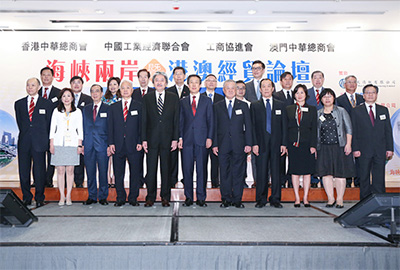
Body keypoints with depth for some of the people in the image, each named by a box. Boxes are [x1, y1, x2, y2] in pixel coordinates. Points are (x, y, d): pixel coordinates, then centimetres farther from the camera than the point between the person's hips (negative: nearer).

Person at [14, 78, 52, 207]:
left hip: (39, 143, -2)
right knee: (23, 171, 5)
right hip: (24, 142, 3)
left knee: (39, 172, 1)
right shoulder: (19, 103, 13)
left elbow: (48, 123, 7)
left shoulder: (46, 103, 6)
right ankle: (26, 198, 17)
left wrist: (44, 139, 5)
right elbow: (19, 122, 15)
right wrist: (25, 134, 10)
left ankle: (39, 198, 12)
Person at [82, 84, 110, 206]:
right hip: (89, 145, 3)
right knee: (90, 172, 7)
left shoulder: (108, 108, 1)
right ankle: (92, 196, 18)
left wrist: (110, 145, -7)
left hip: (102, 145, -3)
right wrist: (83, 144, 7)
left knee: (103, 171, 1)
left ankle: (103, 197, 13)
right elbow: (84, 127, 14)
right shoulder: (86, 109, 13)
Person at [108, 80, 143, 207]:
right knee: (118, 174, 6)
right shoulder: (113, 107, 11)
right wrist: (111, 143, 0)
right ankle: (120, 198, 17)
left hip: (133, 146, -1)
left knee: (135, 173, 3)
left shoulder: (139, 106, 7)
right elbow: (110, 126, 9)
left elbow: (141, 125, 3)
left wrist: (140, 142, -5)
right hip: (118, 146, 2)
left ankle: (133, 198, 15)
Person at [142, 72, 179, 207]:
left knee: (166, 169, 6)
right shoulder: (146, 98, 7)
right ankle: (150, 197, 13)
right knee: (151, 169, 3)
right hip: (151, 139, 0)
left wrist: (175, 139, -3)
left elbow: (176, 119, 3)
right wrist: (144, 139, -3)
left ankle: (165, 197, 16)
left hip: (167, 139, 0)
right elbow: (144, 120, 4)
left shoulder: (174, 98, 6)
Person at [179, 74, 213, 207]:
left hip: (202, 140, -1)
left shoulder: (207, 101, 9)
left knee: (202, 169, 1)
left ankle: (201, 198, 10)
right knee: (187, 169, 3)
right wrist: (180, 137, 1)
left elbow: (210, 120, 5)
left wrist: (209, 137, -4)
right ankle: (188, 197, 13)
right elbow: (181, 121, 11)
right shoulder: (183, 101, 12)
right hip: (187, 140, 1)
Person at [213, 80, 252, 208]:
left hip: (239, 145, 0)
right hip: (223, 145, 0)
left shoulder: (243, 105, 9)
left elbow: (248, 126, 6)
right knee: (224, 173, 4)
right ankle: (226, 199, 13)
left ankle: (237, 199, 11)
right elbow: (215, 126, 7)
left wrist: (248, 144, -2)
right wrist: (214, 144, -1)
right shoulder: (217, 106, 10)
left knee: (238, 173, 2)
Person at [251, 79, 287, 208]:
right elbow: (253, 126, 4)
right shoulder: (254, 106, 8)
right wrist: (254, 143, -6)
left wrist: (284, 144, 0)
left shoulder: (281, 105, 12)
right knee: (261, 172, 1)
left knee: (276, 172, 3)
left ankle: (275, 199, 13)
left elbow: (284, 125, 9)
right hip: (261, 144, -1)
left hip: (276, 143, 1)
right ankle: (261, 199, 11)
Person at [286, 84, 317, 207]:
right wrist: (285, 145, -2)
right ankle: (297, 198, 11)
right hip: (293, 144, 0)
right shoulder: (288, 109, 10)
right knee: (294, 172, 2)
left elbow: (314, 129, 3)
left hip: (307, 144, 0)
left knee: (307, 172, 4)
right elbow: (285, 128, 6)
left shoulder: (312, 109, 8)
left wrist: (313, 145, -6)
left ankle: (305, 198, 13)